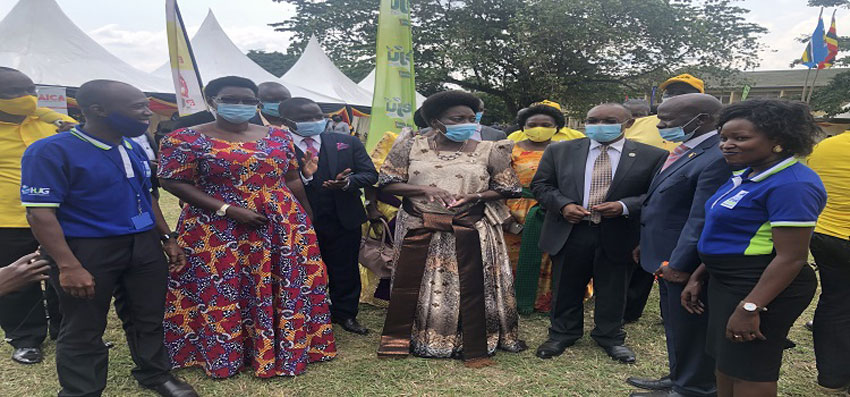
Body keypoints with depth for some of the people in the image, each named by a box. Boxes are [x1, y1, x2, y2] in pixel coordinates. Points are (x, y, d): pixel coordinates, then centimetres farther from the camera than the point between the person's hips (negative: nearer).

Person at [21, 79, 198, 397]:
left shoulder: (134, 149, 8)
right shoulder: (51, 151, -14)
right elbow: (40, 212, -18)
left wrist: (167, 239, 15)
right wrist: (68, 266, -23)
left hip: (144, 245, 6)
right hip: (87, 250, -6)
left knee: (149, 318, 16)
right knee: (83, 328, 9)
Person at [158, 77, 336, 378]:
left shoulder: (278, 137, 6)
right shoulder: (186, 139, -6)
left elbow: (293, 180, 11)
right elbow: (173, 182, -11)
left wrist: (307, 221, 10)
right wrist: (226, 210, -17)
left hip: (283, 227, 4)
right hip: (217, 233, -3)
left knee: (285, 291, 8)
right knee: (222, 293, 4)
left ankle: (281, 350, 25)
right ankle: (224, 354, 23)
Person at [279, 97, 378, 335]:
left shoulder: (348, 143, 2)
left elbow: (370, 174, 0)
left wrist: (347, 182, -18)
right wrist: (304, 175, -28)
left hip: (344, 220, 3)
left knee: (345, 270, 14)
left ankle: (345, 314, 31)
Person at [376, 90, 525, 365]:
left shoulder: (488, 151, 0)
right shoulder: (411, 146, 1)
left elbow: (507, 188, 5)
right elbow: (387, 183, 0)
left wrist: (474, 196, -13)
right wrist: (425, 190, -15)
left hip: (469, 230, 0)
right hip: (419, 228, 1)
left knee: (471, 288, 4)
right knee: (407, 284, 6)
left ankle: (475, 348, 19)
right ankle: (397, 340, 26)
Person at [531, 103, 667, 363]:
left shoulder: (652, 156, -2)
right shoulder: (559, 151, 3)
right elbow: (541, 184, 5)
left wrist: (624, 206, -18)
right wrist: (563, 205, -12)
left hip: (618, 236, -1)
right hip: (569, 233, 1)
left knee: (613, 290, 13)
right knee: (566, 288, 13)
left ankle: (610, 337, 34)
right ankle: (562, 334, 32)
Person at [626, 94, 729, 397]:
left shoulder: (720, 158, -23)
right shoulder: (685, 152, 10)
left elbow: (702, 219, -25)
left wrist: (679, 263, -22)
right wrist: (646, 245, 17)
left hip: (686, 264, -10)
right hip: (667, 258, 10)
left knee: (690, 328, 7)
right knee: (675, 323, 22)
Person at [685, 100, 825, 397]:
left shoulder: (791, 184, -20)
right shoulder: (746, 175, 9)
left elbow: (791, 258, -23)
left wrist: (750, 308, -25)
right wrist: (698, 277, 15)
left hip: (762, 289, -9)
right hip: (726, 282, 9)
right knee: (725, 363, 19)